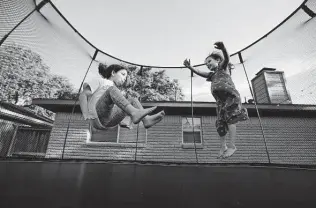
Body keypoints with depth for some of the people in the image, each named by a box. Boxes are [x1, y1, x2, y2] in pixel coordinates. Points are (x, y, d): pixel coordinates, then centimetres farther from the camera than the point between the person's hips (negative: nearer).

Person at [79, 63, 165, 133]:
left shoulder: (116, 92, 32)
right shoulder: (99, 81, 18)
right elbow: (82, 95, 5)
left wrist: (120, 122, 7)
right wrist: (85, 113, -13)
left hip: (109, 122, 5)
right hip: (98, 118, -5)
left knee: (133, 100, -5)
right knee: (112, 89, -25)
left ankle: (147, 120, -31)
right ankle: (134, 113, -47)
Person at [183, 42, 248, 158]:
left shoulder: (223, 67, 12)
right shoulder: (212, 75, 26)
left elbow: (226, 58, -9)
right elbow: (201, 73, 15)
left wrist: (222, 48, -29)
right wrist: (190, 67, 2)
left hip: (231, 96, -6)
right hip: (220, 101, 6)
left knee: (230, 119, -12)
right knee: (220, 123, 2)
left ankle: (231, 146, -8)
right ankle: (223, 146, 9)